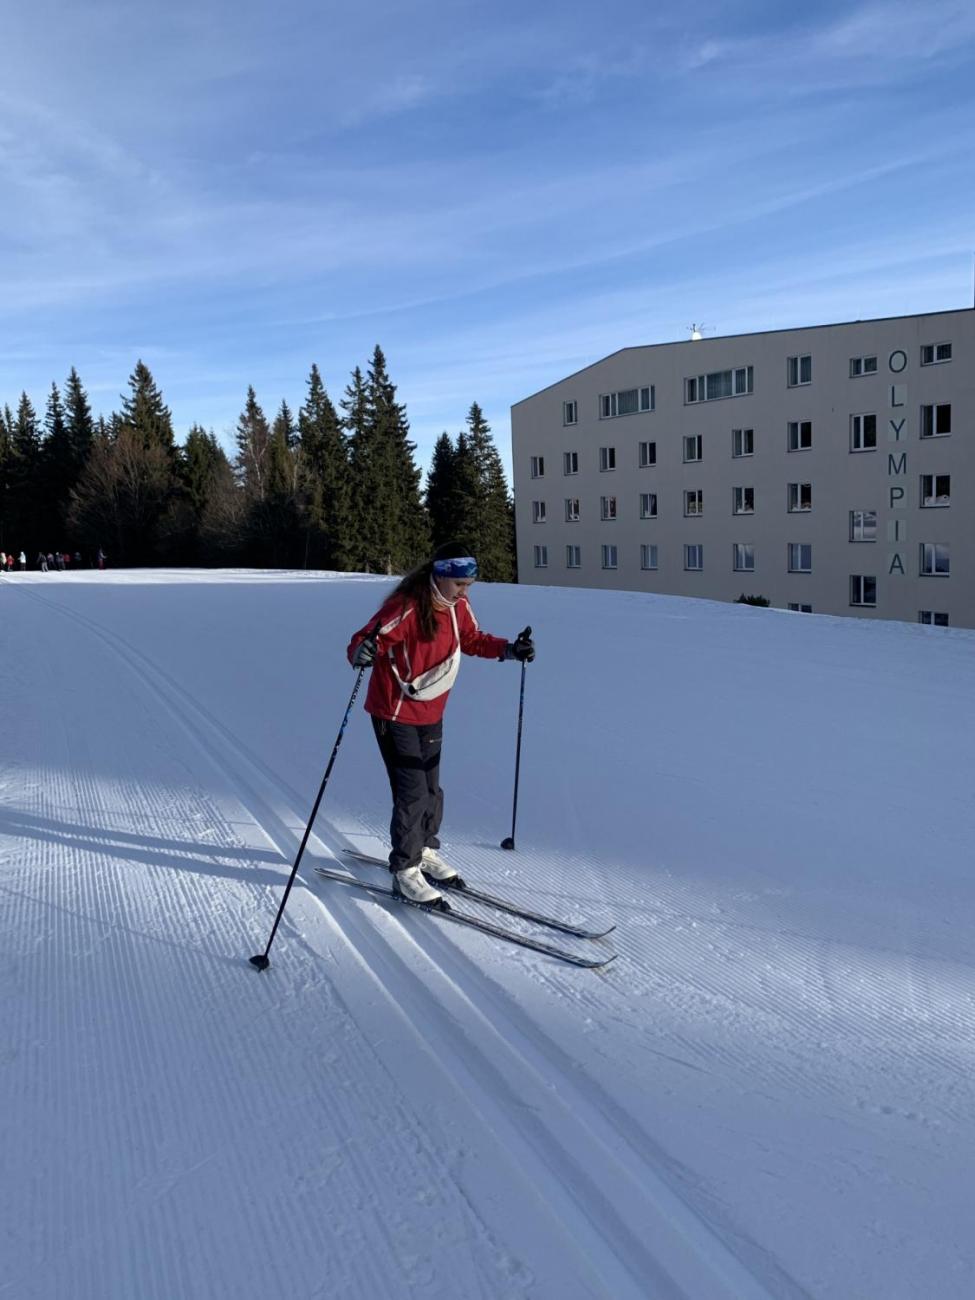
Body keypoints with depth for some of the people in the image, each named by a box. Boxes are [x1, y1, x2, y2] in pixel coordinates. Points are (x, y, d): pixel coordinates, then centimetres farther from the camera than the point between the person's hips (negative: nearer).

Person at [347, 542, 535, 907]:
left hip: (431, 712, 7)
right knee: (412, 793, -7)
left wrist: (508, 649, 1)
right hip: (395, 713, -7)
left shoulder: (458, 604, -2)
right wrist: (361, 652, -48)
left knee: (431, 789, 17)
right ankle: (405, 871, 9)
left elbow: (471, 639, 14)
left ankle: (425, 852, 37)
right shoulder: (407, 607, -24)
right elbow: (366, 640, -26)